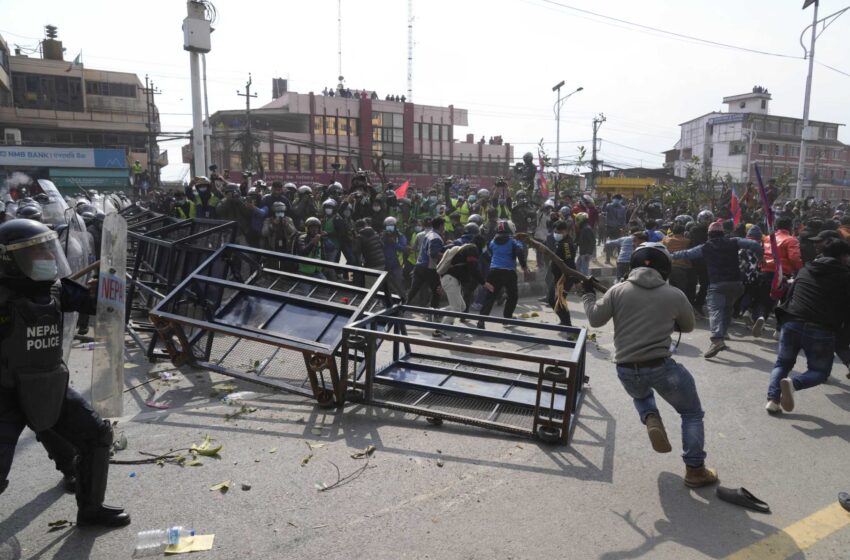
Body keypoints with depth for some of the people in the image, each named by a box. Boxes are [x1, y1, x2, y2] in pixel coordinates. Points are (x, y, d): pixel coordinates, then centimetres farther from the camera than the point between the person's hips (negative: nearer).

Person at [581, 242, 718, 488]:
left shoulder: (618, 290, -1)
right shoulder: (675, 295, -1)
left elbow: (595, 319, 4)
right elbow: (688, 327, 14)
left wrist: (587, 294, 20)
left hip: (626, 370, 3)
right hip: (660, 366, -2)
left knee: (641, 394, 37)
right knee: (692, 413, 19)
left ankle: (651, 420, 7)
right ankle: (695, 471, 20)